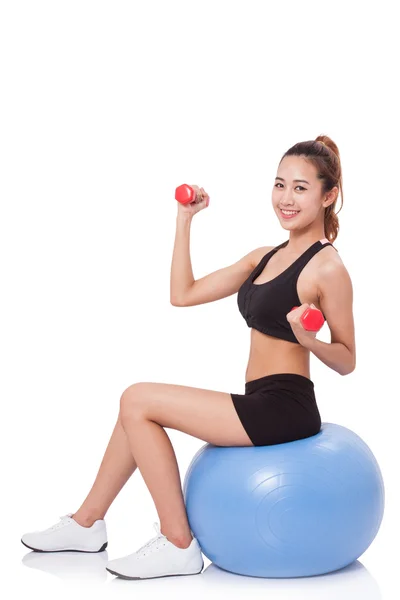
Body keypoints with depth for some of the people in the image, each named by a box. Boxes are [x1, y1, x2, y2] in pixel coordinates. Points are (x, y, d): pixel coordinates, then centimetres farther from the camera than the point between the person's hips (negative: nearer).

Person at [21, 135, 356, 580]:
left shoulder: (327, 268, -11)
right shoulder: (265, 257, 14)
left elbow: (346, 362, -8)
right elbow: (183, 294, 12)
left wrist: (308, 340, -28)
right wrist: (185, 220, 11)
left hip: (284, 409, -9)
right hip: (260, 405, 9)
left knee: (137, 401, -12)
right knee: (137, 406, 8)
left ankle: (179, 546, -5)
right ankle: (86, 524, 19)